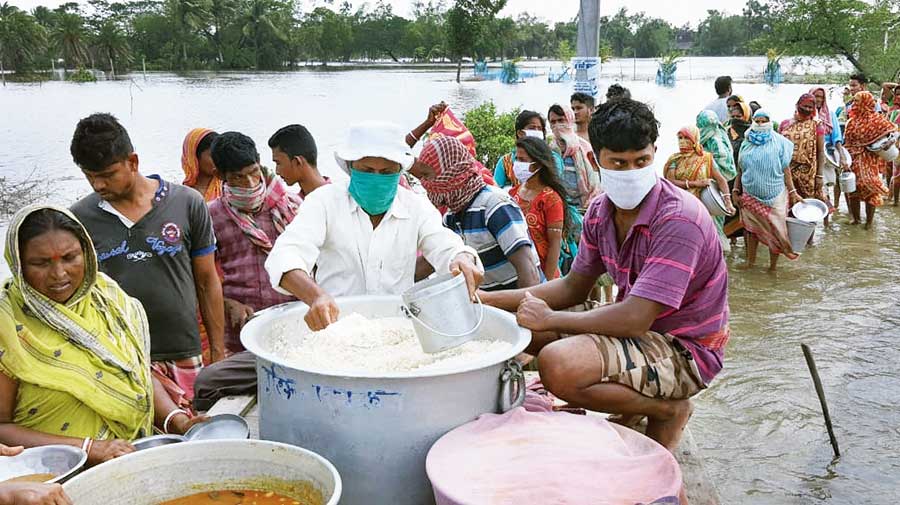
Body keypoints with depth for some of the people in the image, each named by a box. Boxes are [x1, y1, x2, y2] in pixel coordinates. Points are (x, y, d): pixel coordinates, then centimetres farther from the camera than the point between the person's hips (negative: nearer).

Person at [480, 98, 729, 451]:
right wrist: (488, 300, 1)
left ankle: (668, 410, -5)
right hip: (640, 330, 8)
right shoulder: (601, 211, 1)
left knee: (557, 365, -30)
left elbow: (635, 319, -30)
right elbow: (574, 287, 11)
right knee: (522, 326, 5)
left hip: (686, 349, -8)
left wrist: (549, 319, -19)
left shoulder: (679, 219, -25)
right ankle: (632, 395, 9)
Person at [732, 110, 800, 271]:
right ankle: (750, 261, 22)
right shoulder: (747, 143, 8)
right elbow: (740, 169, 11)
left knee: (774, 229, 0)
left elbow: (786, 169, -1)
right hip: (750, 195, 3)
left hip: (774, 195, -3)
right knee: (751, 228, 9)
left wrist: (792, 192, -6)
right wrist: (735, 191, 6)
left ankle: (773, 264, 9)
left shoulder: (779, 142, -1)